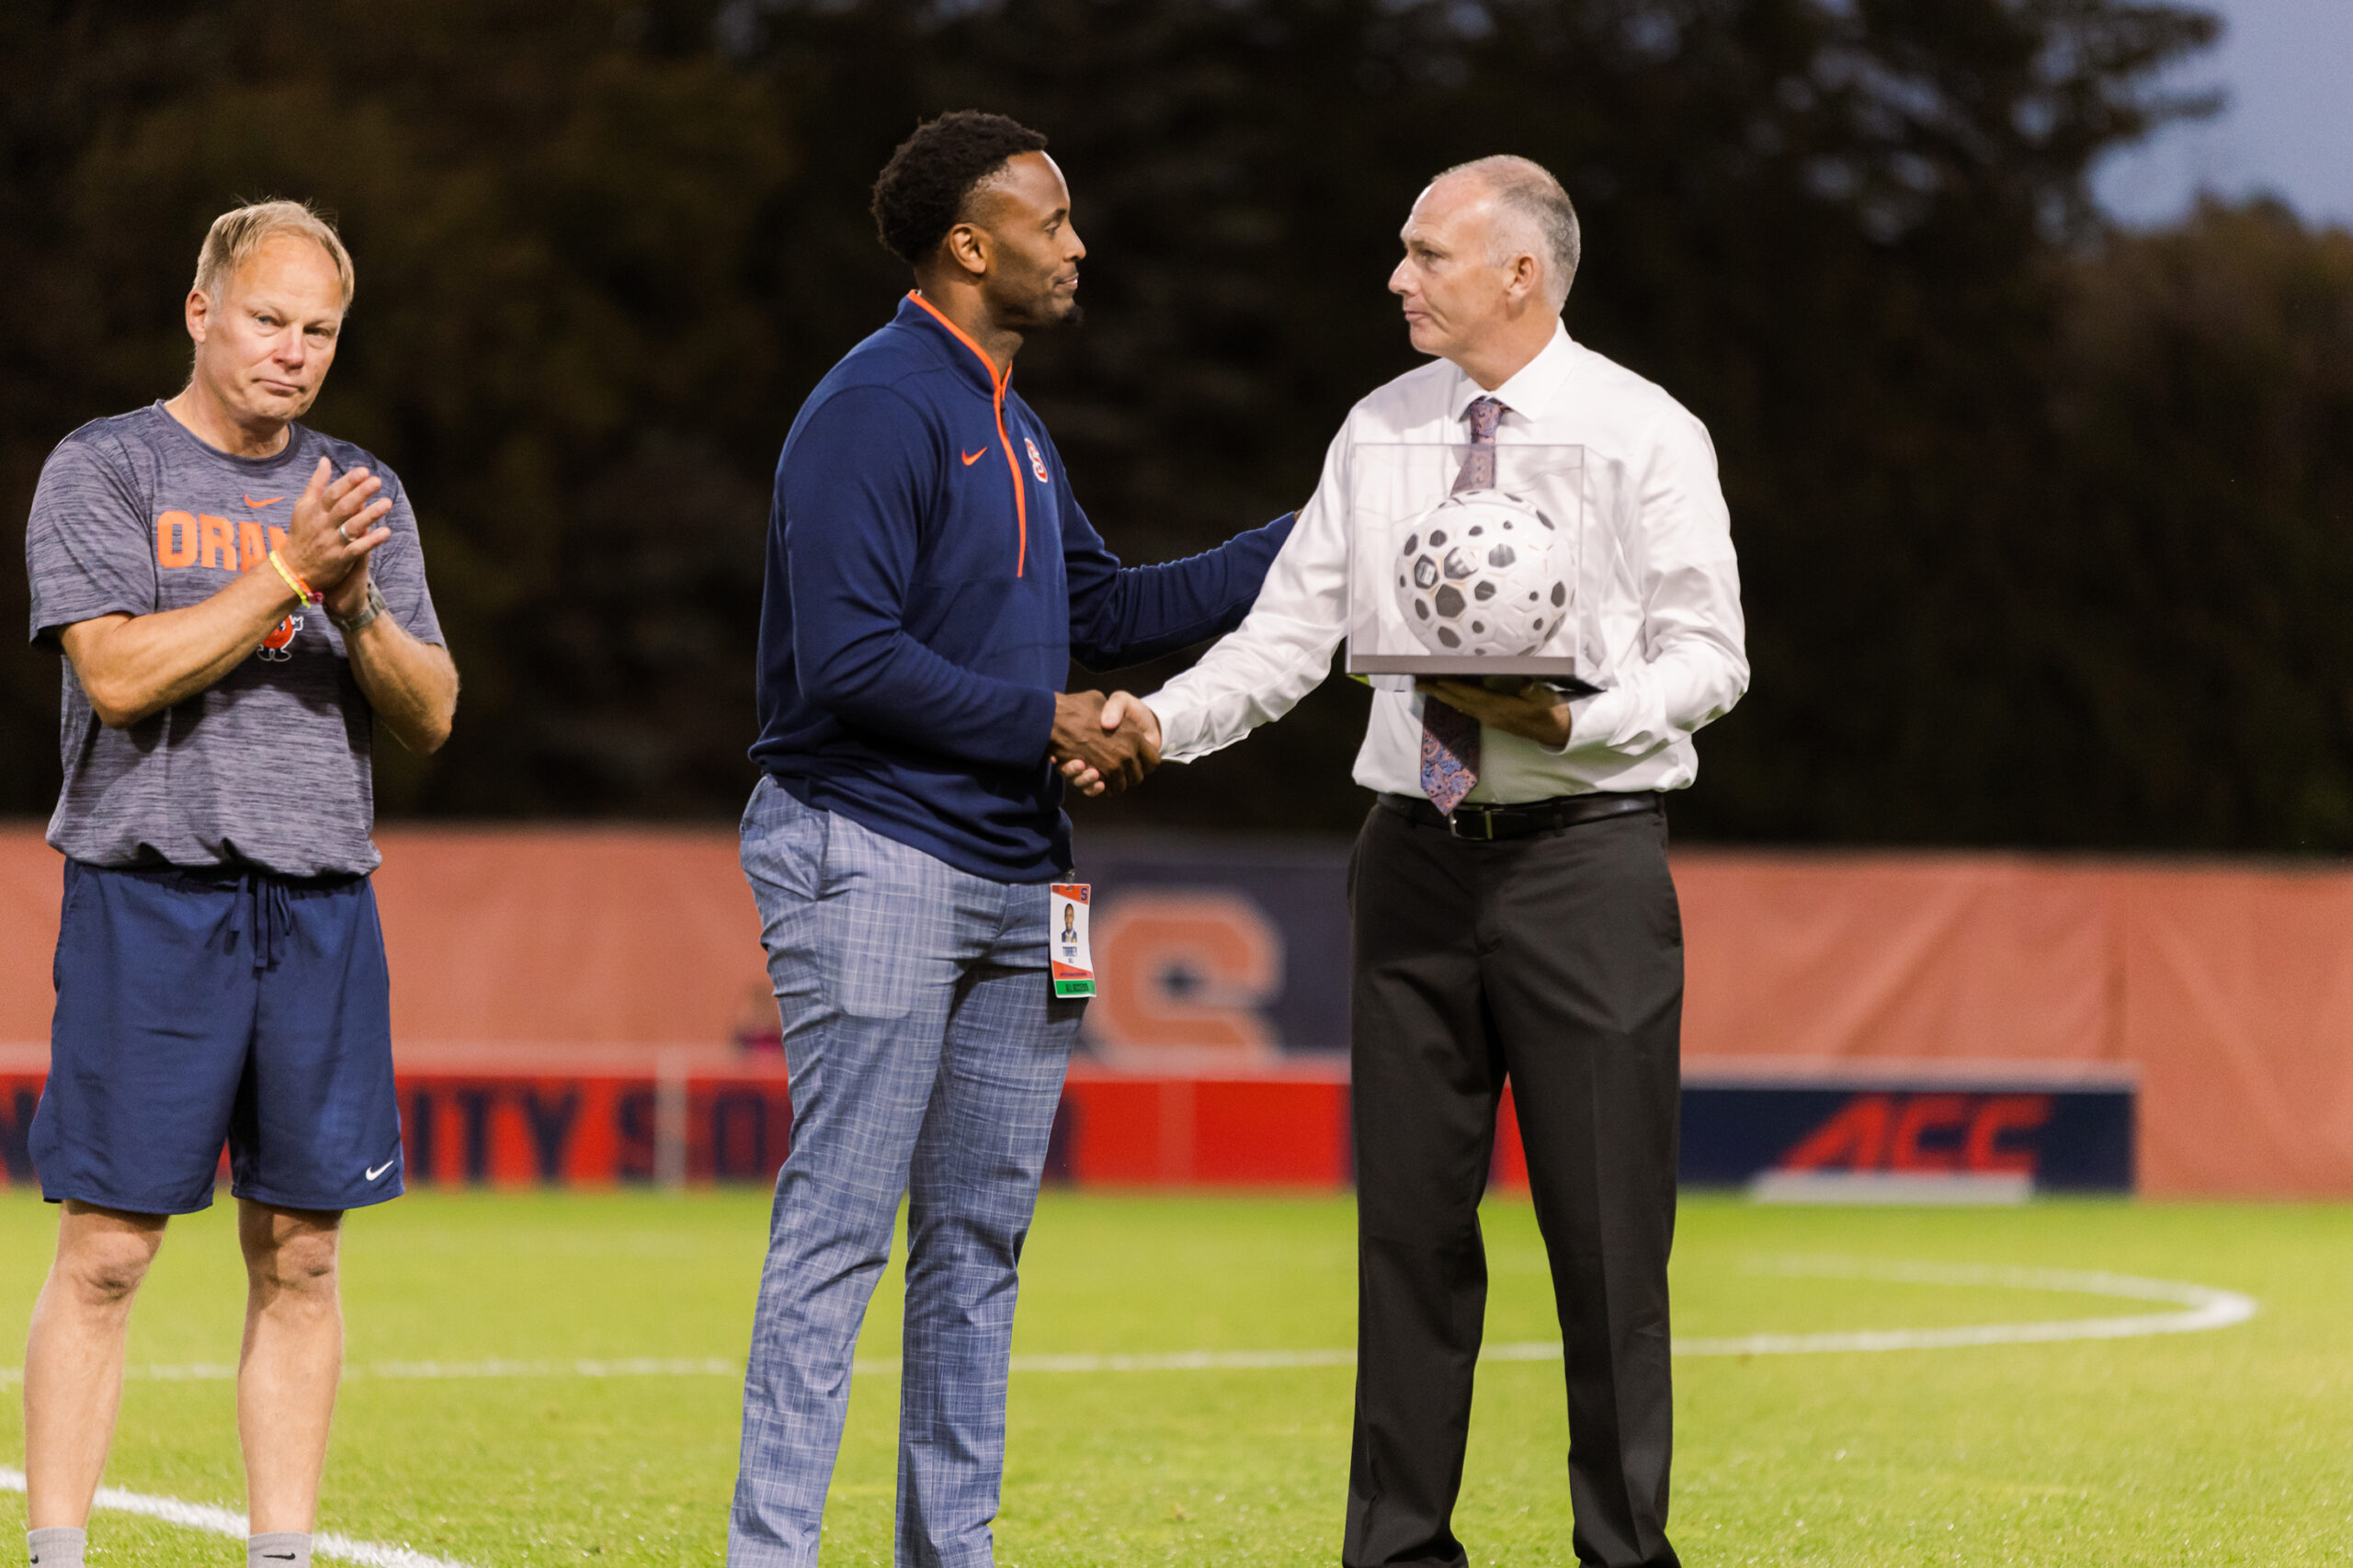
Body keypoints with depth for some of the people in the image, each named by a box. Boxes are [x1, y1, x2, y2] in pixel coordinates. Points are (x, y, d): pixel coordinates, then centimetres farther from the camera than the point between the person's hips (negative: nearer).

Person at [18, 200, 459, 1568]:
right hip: (150, 891, -4)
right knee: (106, 1252, -6)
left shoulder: (367, 494, 16)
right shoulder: (104, 470, 2)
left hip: (322, 903, 4)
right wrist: (284, 575, -15)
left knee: (300, 1260, 4)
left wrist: (359, 615, -8)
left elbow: (432, 718, 11)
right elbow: (119, 672, -11)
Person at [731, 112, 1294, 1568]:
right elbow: (851, 659, -21)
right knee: (841, 1229, -9)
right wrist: (1045, 721, -15)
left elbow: (1102, 607, 21)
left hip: (1012, 870, 9)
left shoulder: (1008, 419, 17)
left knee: (982, 1234, 11)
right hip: (874, 859, -9)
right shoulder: (875, 410, -14)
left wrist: (1306, 544, 18)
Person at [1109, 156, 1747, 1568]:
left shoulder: (1647, 434, -2)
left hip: (1584, 854, -4)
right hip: (1419, 855, 4)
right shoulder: (1382, 432, 10)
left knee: (1608, 1228, -2)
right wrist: (1162, 720, -9)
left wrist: (1574, 720, -21)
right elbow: (1290, 635, 7)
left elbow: (1709, 657, -4)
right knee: (1410, 1219, 6)